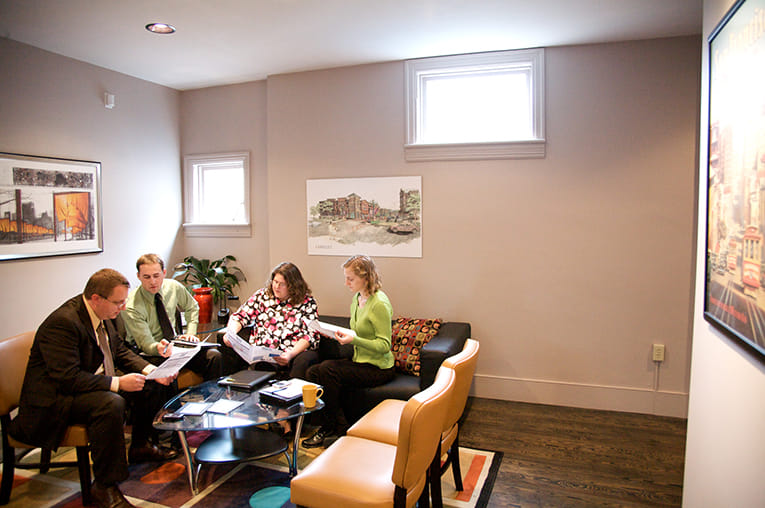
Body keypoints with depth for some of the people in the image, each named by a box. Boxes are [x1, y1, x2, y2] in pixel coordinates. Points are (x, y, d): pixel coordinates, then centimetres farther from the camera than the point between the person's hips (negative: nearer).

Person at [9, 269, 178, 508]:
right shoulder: (62, 322, -26)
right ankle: (104, 486, -21)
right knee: (112, 404, -35)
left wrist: (151, 370, -5)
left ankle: (140, 446, 23)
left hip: (97, 382, 9)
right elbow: (67, 378, -30)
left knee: (152, 385, 3)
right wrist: (117, 383, -31)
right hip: (55, 397, -9)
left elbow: (121, 351, 10)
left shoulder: (105, 314, 0)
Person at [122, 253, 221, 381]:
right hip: (150, 353, -4)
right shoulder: (131, 307, -18)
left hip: (174, 342, 5)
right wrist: (159, 348, -42)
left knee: (214, 356, -22)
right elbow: (146, 345, -19)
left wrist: (190, 333, 4)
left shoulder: (174, 287, -4)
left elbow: (192, 307, 17)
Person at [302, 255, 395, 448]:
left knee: (328, 369, -25)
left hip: (378, 367, -8)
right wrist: (342, 335, 1)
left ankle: (330, 428, -6)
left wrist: (354, 339, -27)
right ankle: (325, 425, 4)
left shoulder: (379, 304, -18)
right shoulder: (356, 299, 9)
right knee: (312, 373, -8)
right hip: (359, 360, 9)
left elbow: (384, 345, -18)